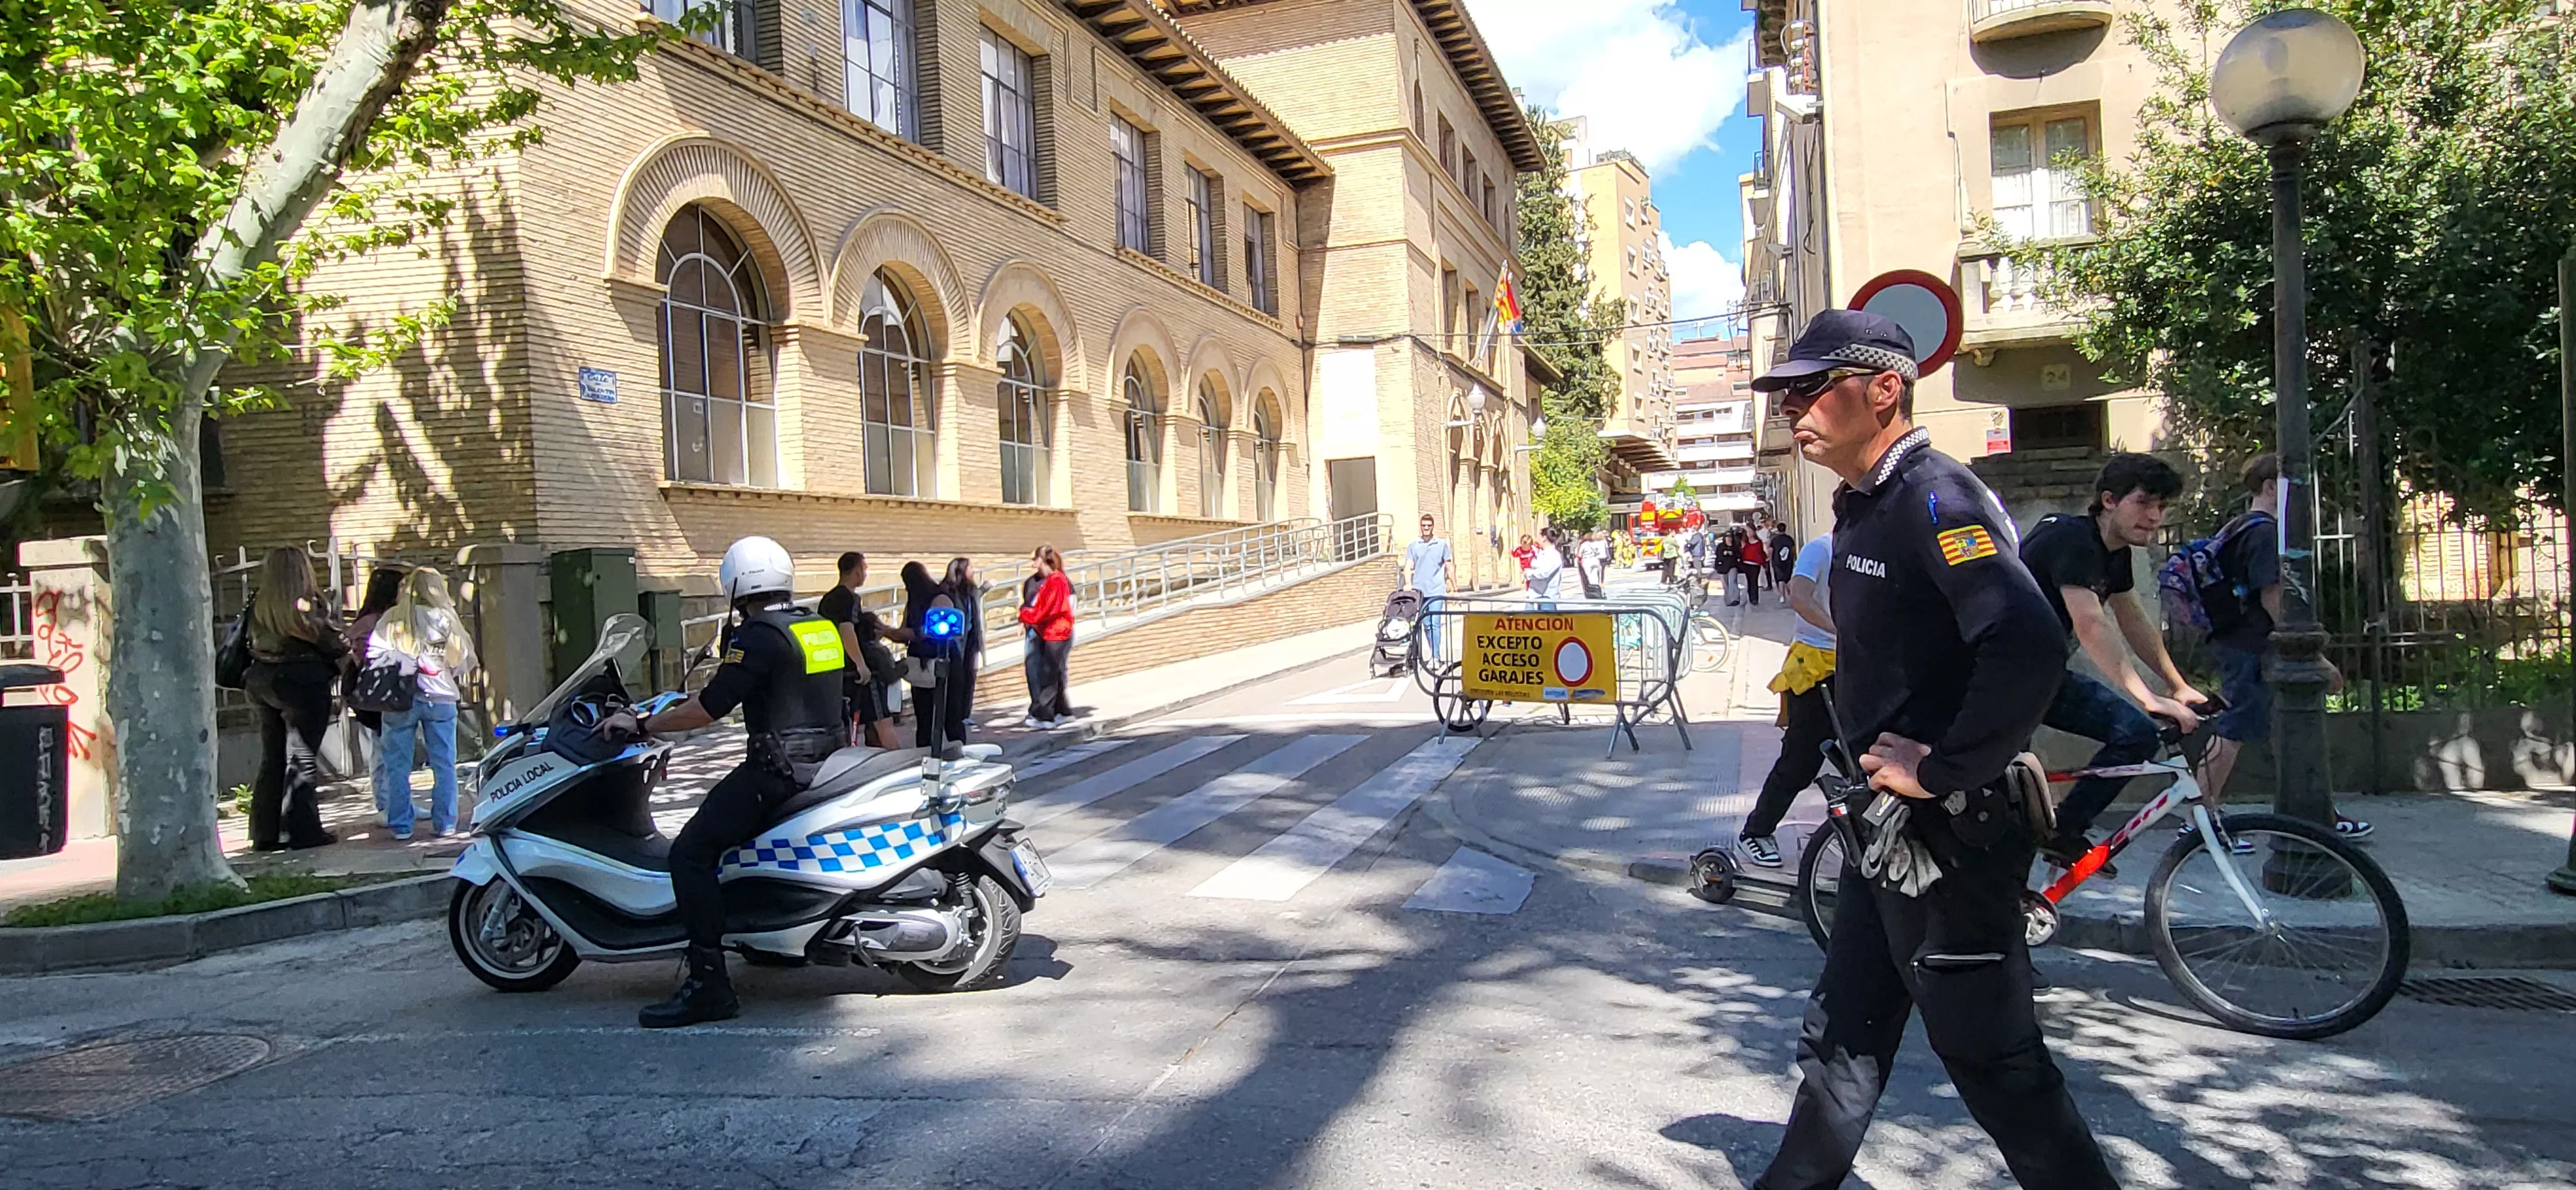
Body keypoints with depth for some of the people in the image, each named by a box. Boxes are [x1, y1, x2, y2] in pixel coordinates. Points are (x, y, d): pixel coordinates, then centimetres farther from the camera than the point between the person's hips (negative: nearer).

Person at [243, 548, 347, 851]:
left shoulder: (258, 605, 5)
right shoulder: (305, 604, -13)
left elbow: (254, 643, 5)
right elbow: (328, 640, -9)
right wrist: (347, 650, 9)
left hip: (263, 684, 6)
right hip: (303, 684, -6)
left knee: (272, 759, 13)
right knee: (302, 758, -1)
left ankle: (266, 832, 16)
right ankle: (302, 831, 0)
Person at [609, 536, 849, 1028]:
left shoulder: (758, 636, -13)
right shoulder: (822, 626, 13)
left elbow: (710, 707, -16)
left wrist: (642, 726, -5)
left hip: (778, 767, -10)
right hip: (825, 761, 10)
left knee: (691, 853, -12)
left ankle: (709, 983, -19)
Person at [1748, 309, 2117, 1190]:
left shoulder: (1939, 501, -19)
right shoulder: (1864, 509, 11)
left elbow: (2028, 649, -33)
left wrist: (1940, 771, -24)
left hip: (1947, 838, -10)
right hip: (1888, 831, 10)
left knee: (1991, 1059, 4)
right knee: (1841, 1044, 19)